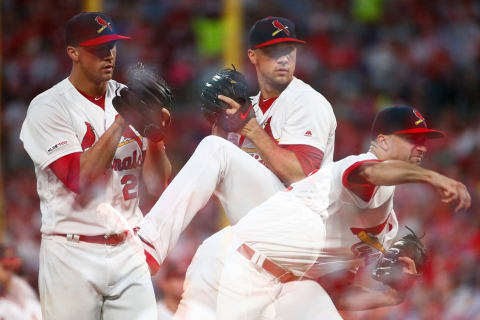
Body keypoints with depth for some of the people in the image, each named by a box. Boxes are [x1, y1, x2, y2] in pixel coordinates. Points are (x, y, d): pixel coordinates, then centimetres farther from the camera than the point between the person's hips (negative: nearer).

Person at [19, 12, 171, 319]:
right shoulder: (48, 107, -6)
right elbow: (78, 178, -18)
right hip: (73, 253, -4)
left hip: (128, 250, 4)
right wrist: (121, 122, -17)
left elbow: (157, 184, 6)